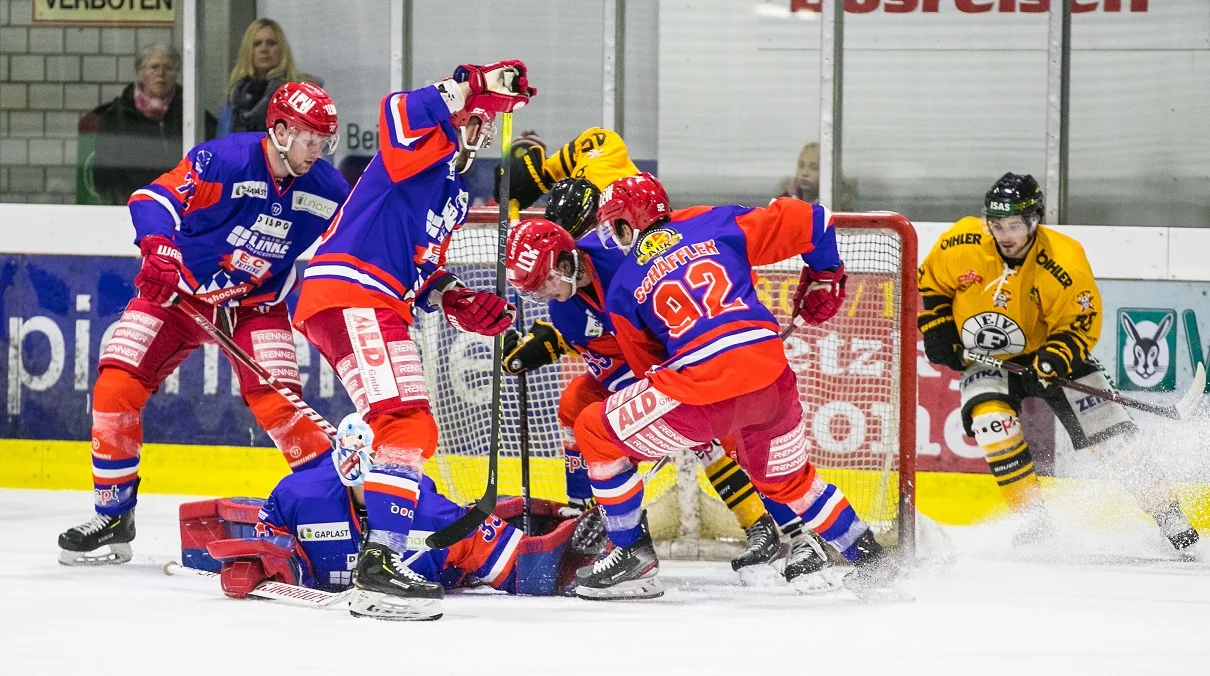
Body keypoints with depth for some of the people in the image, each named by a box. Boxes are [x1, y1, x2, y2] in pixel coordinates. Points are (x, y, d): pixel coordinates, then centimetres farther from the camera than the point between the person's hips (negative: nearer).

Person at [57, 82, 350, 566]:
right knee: (116, 389, -12)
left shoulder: (326, 190, -8)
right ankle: (113, 515, 4)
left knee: (278, 406, -18)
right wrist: (158, 248, -38)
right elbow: (153, 199, -21)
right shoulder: (223, 160, -22)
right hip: (179, 290, -1)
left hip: (256, 304, 2)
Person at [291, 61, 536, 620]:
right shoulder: (421, 148, -2)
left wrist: (457, 302, 12)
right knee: (404, 421, -22)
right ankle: (378, 569, -30)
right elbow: (402, 114, -27)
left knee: (412, 429, 16)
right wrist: (476, 87, -27)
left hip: (385, 307, 11)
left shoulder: (454, 193, 27)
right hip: (349, 295, -11)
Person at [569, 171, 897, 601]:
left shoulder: (622, 288, 12)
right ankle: (870, 560, 33)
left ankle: (633, 557, 15)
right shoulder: (717, 225, 16)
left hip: (700, 388, -4)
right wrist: (824, 276, 33)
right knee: (786, 478, 32)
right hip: (772, 378, 4)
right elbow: (806, 221, 15)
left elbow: (647, 366, 19)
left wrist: (693, 427, 33)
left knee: (595, 432, 15)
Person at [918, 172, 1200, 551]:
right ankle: (1033, 518, -15)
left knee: (1109, 430, -6)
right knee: (992, 422, -27)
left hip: (1048, 352, -1)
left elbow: (1081, 324, -17)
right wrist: (937, 330, -7)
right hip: (983, 360, 1)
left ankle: (1168, 515, 5)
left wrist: (1057, 356, -34)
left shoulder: (1064, 260, -25)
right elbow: (930, 282, 0)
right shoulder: (962, 245, -19)